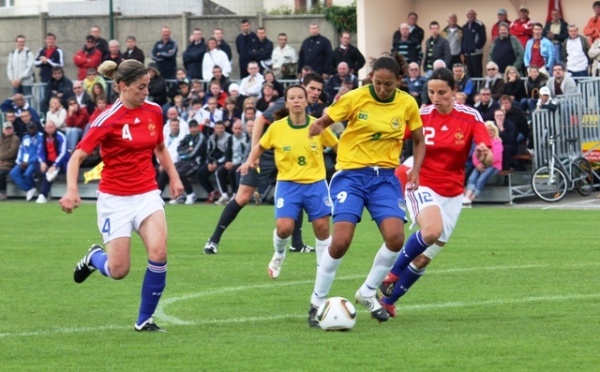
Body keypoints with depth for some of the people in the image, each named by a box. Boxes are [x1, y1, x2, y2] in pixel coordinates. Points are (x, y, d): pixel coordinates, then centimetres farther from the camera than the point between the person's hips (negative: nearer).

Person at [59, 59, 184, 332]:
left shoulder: (154, 112, 2)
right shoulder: (108, 120, -14)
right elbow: (77, 156, -15)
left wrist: (173, 176, 11)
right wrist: (71, 190, -29)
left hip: (147, 194, 4)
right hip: (115, 199, -4)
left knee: (159, 253, -18)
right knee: (118, 270, -4)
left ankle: (145, 320, -1)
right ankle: (95, 256, 35)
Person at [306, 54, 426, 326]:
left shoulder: (407, 104, 0)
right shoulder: (355, 98, -9)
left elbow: (418, 141, 14)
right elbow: (322, 123, -1)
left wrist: (415, 171, -2)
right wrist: (317, 127, -25)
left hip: (385, 177, 3)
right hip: (351, 173, -3)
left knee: (396, 238, -16)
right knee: (341, 241, -16)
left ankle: (368, 293, 9)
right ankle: (317, 302, 2)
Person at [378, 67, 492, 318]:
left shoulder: (470, 117, -6)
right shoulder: (421, 116, -6)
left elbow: (488, 156, -10)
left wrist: (485, 155, -33)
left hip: (452, 194, 2)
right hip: (422, 186, -2)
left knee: (424, 259, 4)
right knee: (431, 230, -34)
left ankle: (388, 301, 22)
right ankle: (393, 274, -13)